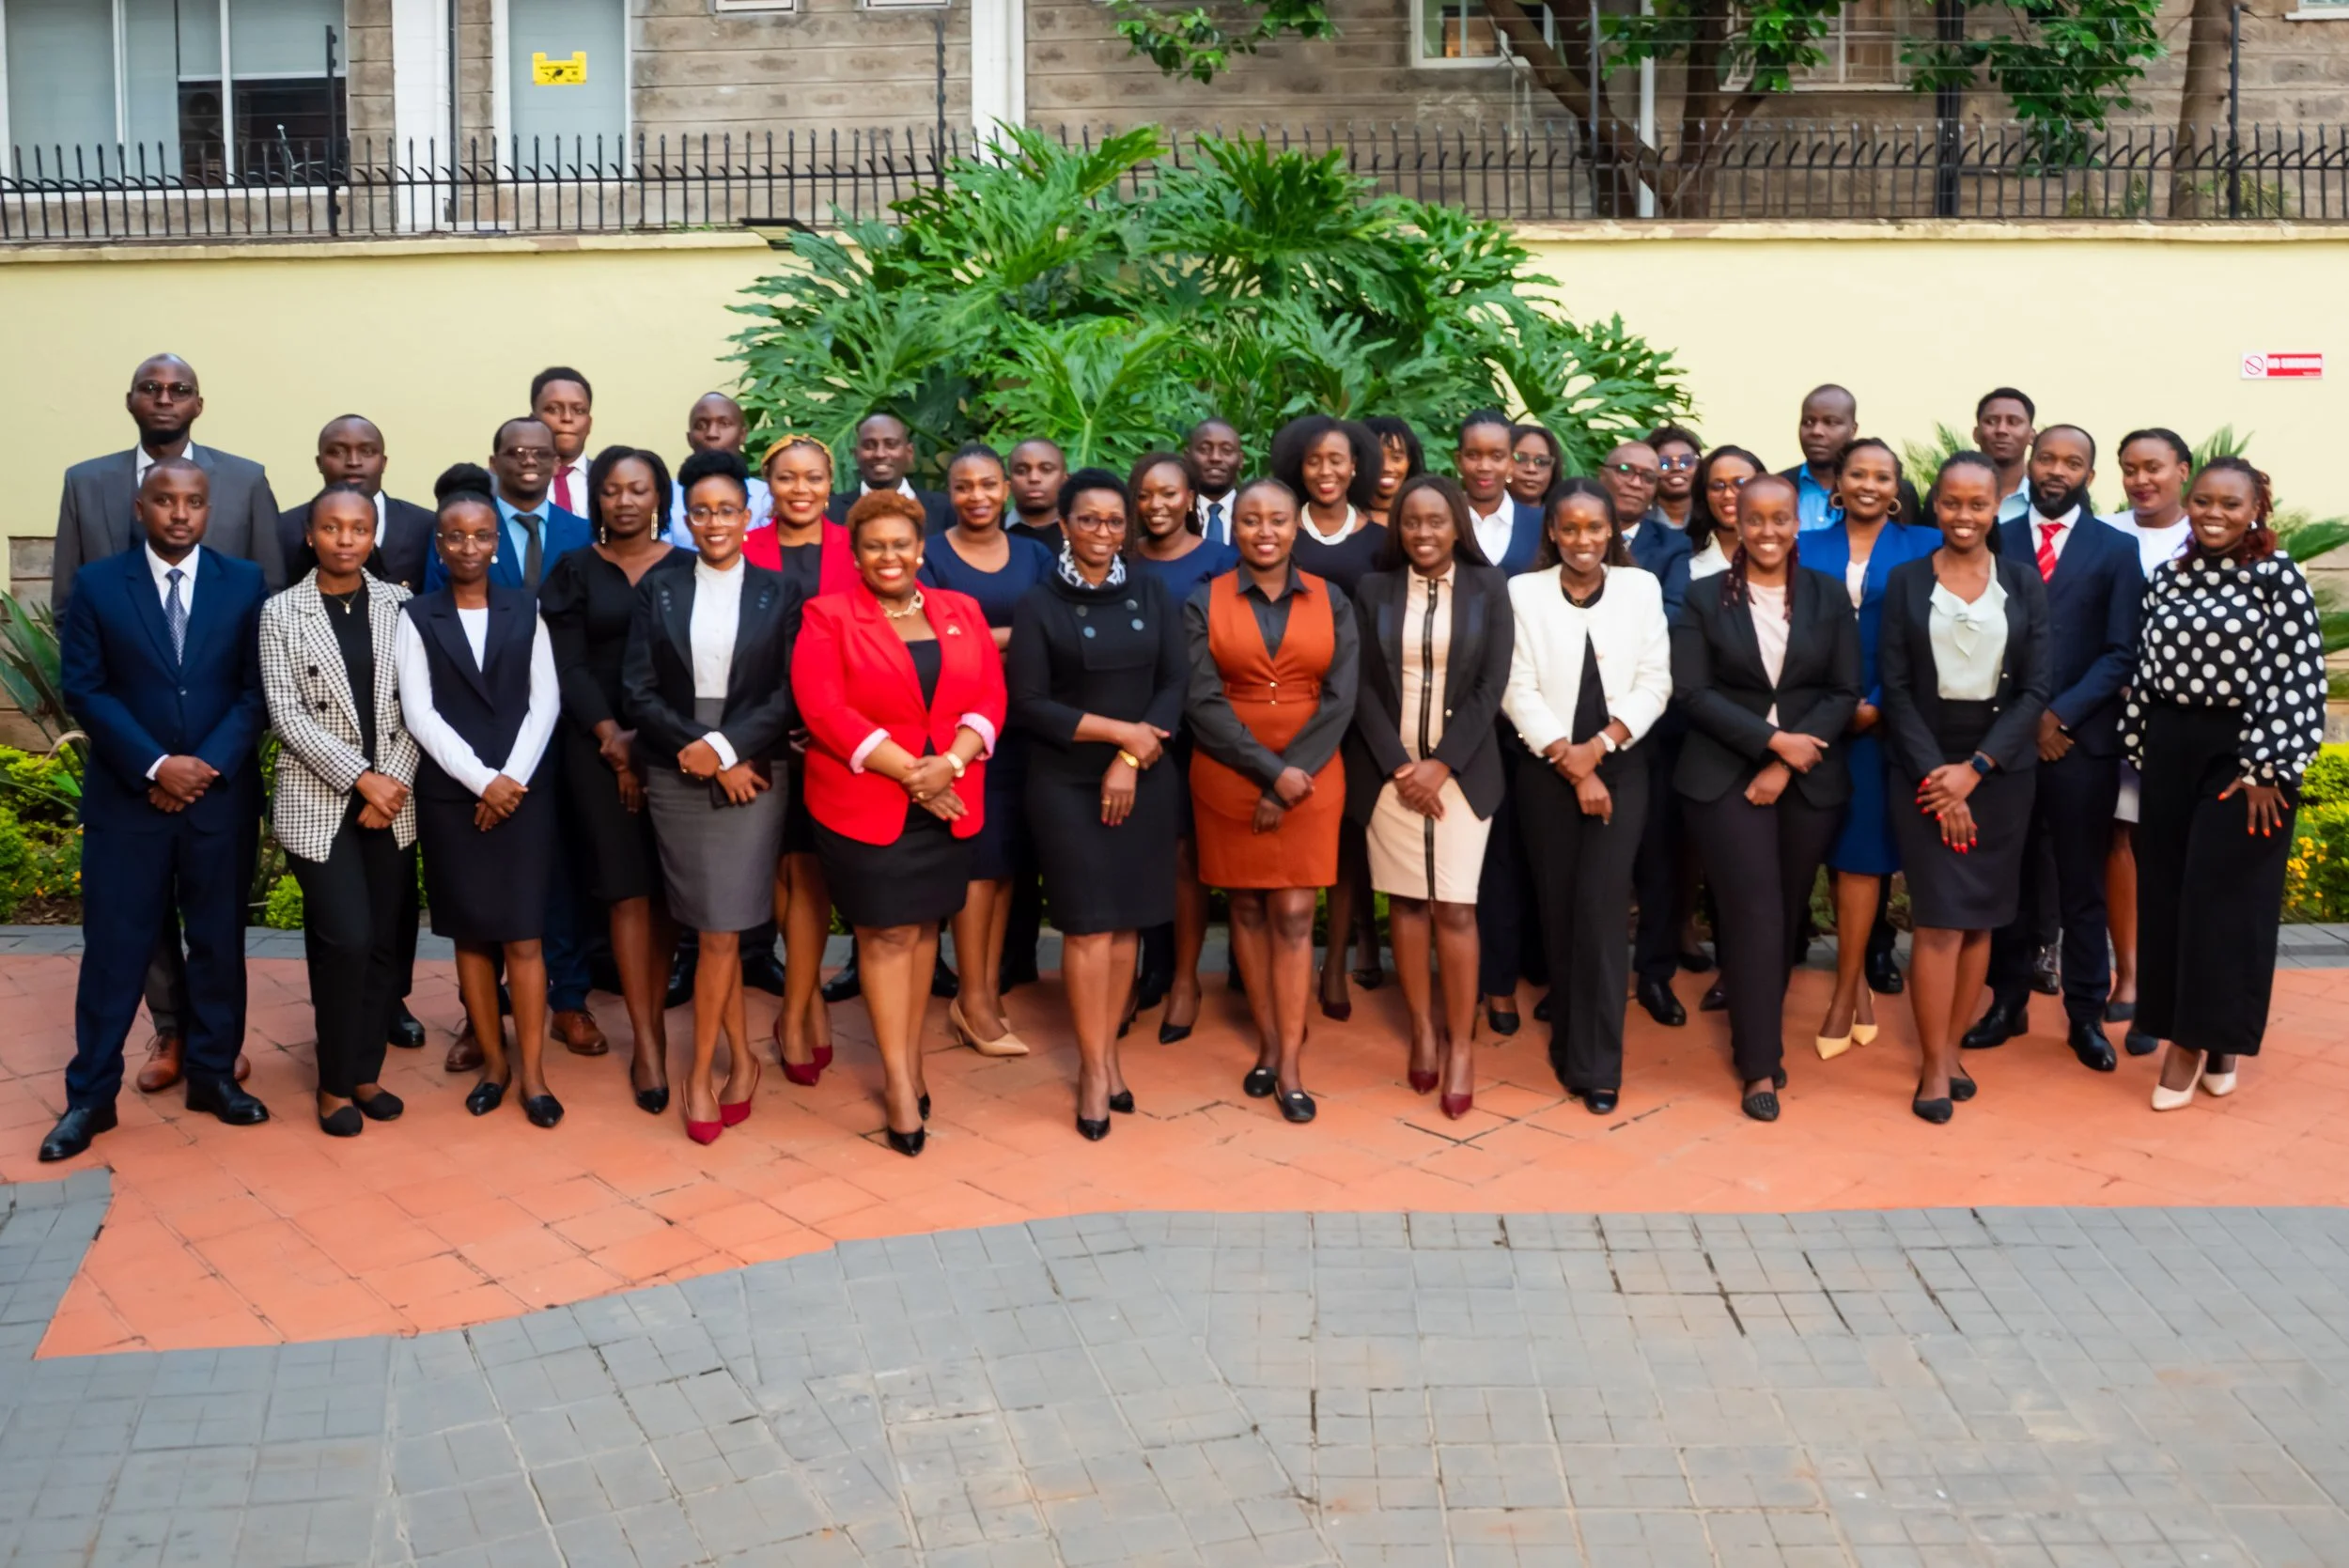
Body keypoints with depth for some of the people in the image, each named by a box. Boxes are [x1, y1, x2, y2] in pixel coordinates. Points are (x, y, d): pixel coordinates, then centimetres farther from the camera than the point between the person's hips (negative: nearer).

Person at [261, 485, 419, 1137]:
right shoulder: (281, 612, -1)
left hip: (393, 799, 3)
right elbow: (286, 715, -7)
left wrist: (395, 780, -10)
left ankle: (365, 1072, 21)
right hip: (318, 801, -3)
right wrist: (361, 778, -14)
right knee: (346, 941, -10)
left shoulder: (400, 605, 4)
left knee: (385, 943, 6)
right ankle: (335, 1082, 8)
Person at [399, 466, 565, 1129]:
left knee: (523, 935, -2)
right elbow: (419, 713, -4)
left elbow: (545, 700, 1)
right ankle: (493, 1060, 17)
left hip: (524, 790, 0)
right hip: (451, 795, 0)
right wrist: (481, 780, -13)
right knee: (471, 934, 5)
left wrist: (511, 779, -10)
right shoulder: (417, 617, 2)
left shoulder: (524, 608, 6)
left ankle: (532, 1071, 4)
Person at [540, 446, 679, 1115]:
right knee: (626, 888, -4)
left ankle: (652, 1021, 13)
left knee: (666, 887, 2)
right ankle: (647, 1044, -3)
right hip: (600, 746, 0)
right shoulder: (575, 571, 7)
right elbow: (569, 666, 0)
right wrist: (613, 737, -12)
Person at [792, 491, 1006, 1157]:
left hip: (949, 801, 4)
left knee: (924, 928, 10)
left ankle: (909, 1061, 23)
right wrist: (908, 771, -17)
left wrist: (949, 763, -14)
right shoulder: (827, 615, -2)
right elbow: (823, 708, -12)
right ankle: (898, 1080, 7)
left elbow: (989, 697, 3)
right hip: (864, 801, -3)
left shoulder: (962, 612, 10)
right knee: (887, 933, 0)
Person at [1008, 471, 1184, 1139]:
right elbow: (1028, 704, -8)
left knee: (1127, 922, 6)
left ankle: (1106, 1052, 19)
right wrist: (1119, 730, -13)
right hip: (1067, 785, -3)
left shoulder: (1150, 593, 6)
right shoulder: (1039, 603, -2)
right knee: (1088, 926, -3)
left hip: (1144, 780, 3)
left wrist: (1130, 759, -11)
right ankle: (1094, 1067, 7)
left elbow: (1175, 682, 1)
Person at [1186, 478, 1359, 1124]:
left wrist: (1291, 782, -12)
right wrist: (1270, 771, -16)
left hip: (1310, 780, 0)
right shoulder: (1203, 602, 0)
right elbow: (1202, 701, -8)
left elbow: (1340, 699, -3)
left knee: (1293, 914, -2)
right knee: (1248, 909, 7)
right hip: (1229, 778, 0)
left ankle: (1290, 1060, 1)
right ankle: (1269, 1041, 19)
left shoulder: (1331, 602, 3)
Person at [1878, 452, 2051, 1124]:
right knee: (1940, 918, -6)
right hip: (1924, 766, -2)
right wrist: (1936, 774, -12)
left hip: (2001, 767, 2)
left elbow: (2035, 689, -1)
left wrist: (1974, 768, -11)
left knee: (1980, 917, 4)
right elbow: (1896, 688, -3)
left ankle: (1951, 1047, 17)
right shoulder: (1905, 580, 2)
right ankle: (1935, 1066, 2)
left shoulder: (2024, 581, 5)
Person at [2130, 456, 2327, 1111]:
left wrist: (2268, 768, -15)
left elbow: (2299, 678, -12)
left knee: (2226, 897, -2)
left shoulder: (2279, 577, -9)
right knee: (2167, 894, 6)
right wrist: (2141, 748, 8)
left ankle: (2219, 1037, 9)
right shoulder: (2168, 577, 6)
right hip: (2172, 751, 5)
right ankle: (2185, 1035, 17)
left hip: (2244, 754, -5)